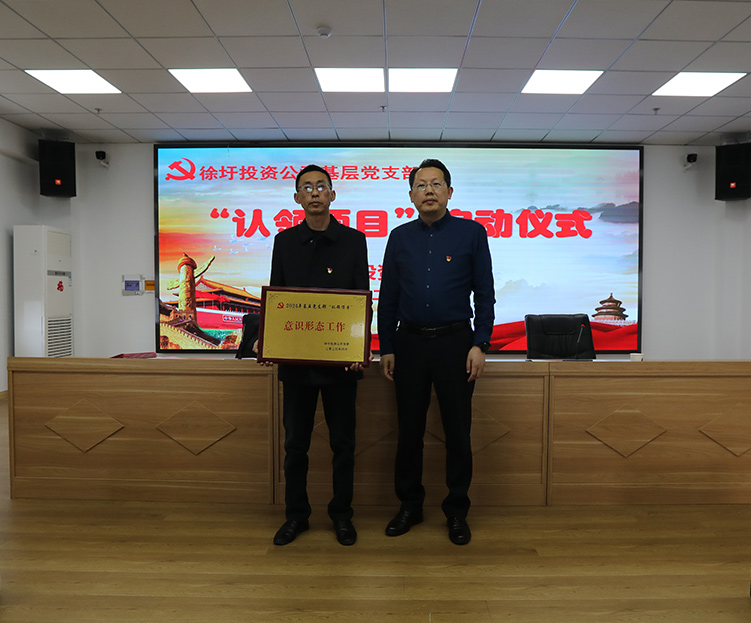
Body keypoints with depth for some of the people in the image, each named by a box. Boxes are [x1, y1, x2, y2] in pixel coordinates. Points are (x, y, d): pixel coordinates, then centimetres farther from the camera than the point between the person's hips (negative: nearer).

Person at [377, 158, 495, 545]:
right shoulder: (400, 238, 8)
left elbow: (485, 293, 1)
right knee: (409, 429, 9)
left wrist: (480, 344, -7)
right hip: (409, 343, 2)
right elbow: (388, 297, 9)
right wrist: (386, 348, 5)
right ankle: (409, 505, 26)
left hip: (455, 343, -2)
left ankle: (457, 512, 21)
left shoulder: (471, 233, 1)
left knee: (458, 431, 4)